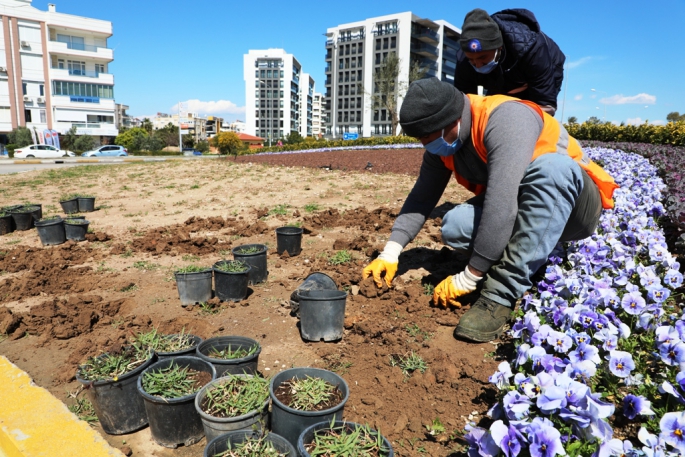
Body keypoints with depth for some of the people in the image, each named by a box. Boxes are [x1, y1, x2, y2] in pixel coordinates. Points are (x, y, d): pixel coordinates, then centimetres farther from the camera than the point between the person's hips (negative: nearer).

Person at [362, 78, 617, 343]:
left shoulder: (505, 119, -29)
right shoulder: (443, 140, -5)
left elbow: (501, 204, -36)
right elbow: (422, 197, -3)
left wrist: (469, 278, -31)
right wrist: (391, 253, -13)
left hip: (573, 206, -5)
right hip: (519, 209, 5)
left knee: (551, 166, -37)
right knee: (456, 225, -22)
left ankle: (502, 294, -33)